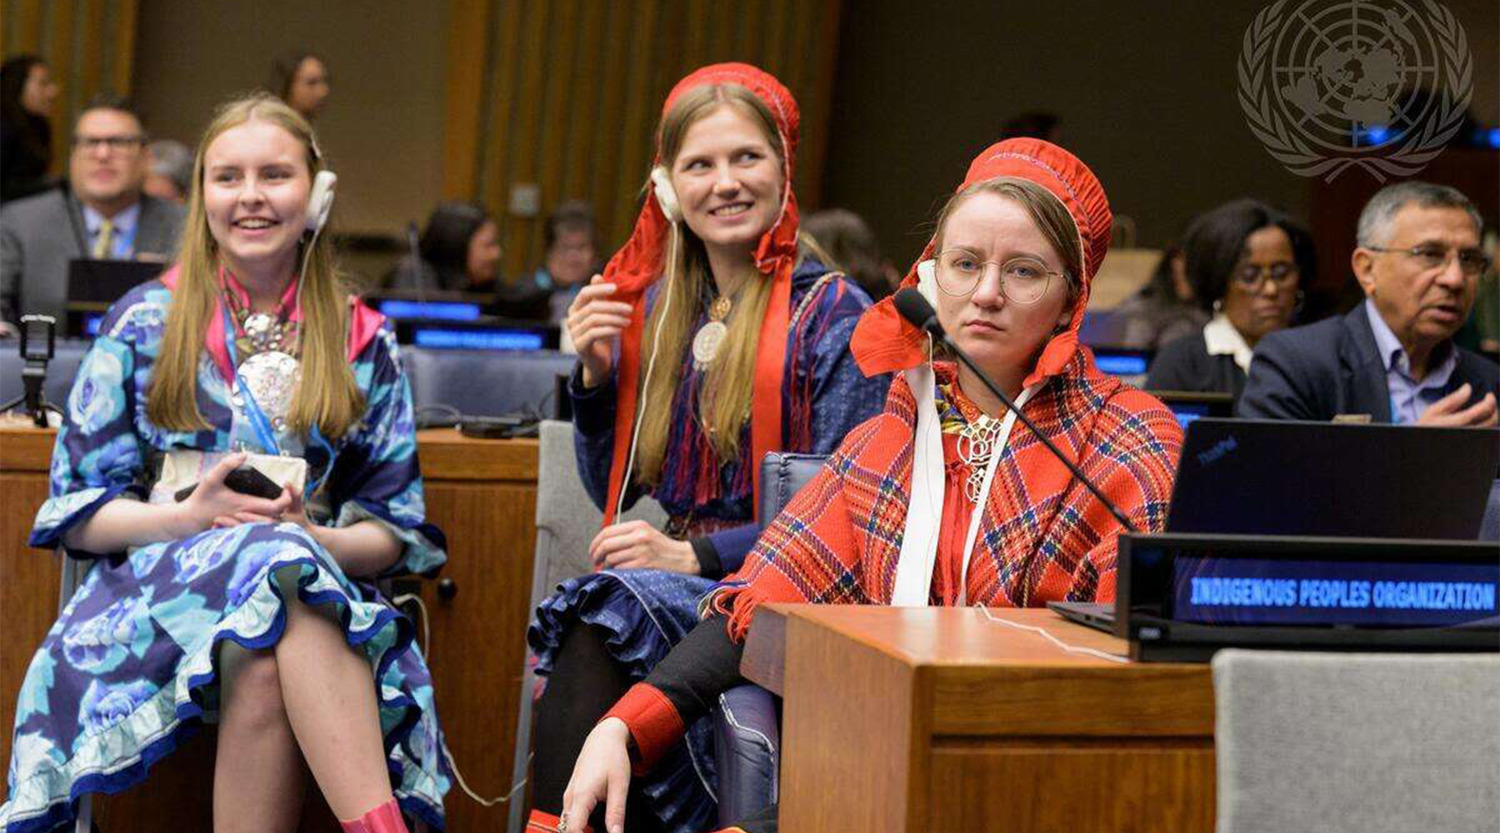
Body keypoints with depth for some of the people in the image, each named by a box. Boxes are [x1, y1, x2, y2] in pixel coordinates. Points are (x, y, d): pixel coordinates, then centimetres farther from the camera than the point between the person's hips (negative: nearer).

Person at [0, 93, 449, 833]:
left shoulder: (362, 342, 15)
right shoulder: (144, 322, 12)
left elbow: (396, 527, 12)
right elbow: (76, 509, 8)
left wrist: (318, 540, -11)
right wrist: (188, 517, -12)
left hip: (320, 578, 1)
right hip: (158, 577, -1)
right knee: (275, 561, -38)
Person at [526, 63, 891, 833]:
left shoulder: (834, 316, -2)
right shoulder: (652, 311, 15)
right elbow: (613, 493, 19)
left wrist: (696, 555, -17)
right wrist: (594, 375, 3)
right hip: (673, 579, 4)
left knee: (609, 618, -32)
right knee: (585, 630, -30)